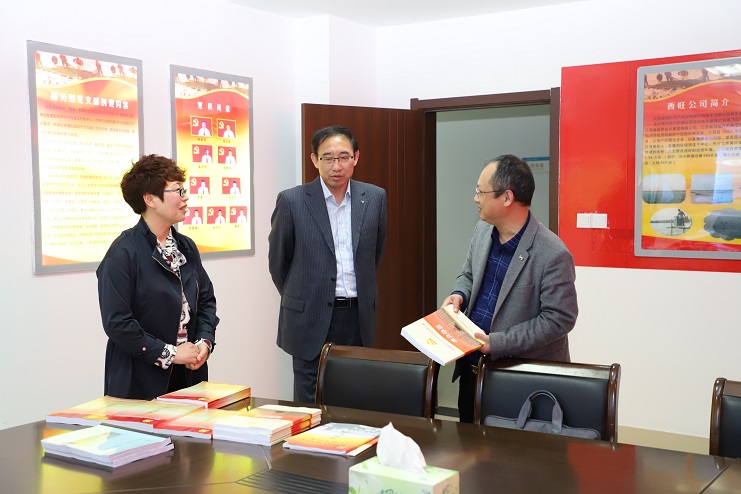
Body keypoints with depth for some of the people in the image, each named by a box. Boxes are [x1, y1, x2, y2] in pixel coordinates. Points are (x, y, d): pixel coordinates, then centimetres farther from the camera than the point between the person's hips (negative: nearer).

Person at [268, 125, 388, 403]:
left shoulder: (374, 198, 2)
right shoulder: (292, 201, -7)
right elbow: (278, 260, 5)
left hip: (359, 317, 3)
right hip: (311, 319, -3)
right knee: (310, 404, 4)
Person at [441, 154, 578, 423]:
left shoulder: (553, 255, -23)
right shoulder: (482, 231, 2)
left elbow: (559, 319, -20)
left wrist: (496, 342, -23)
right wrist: (458, 295, -6)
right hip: (472, 367, 7)